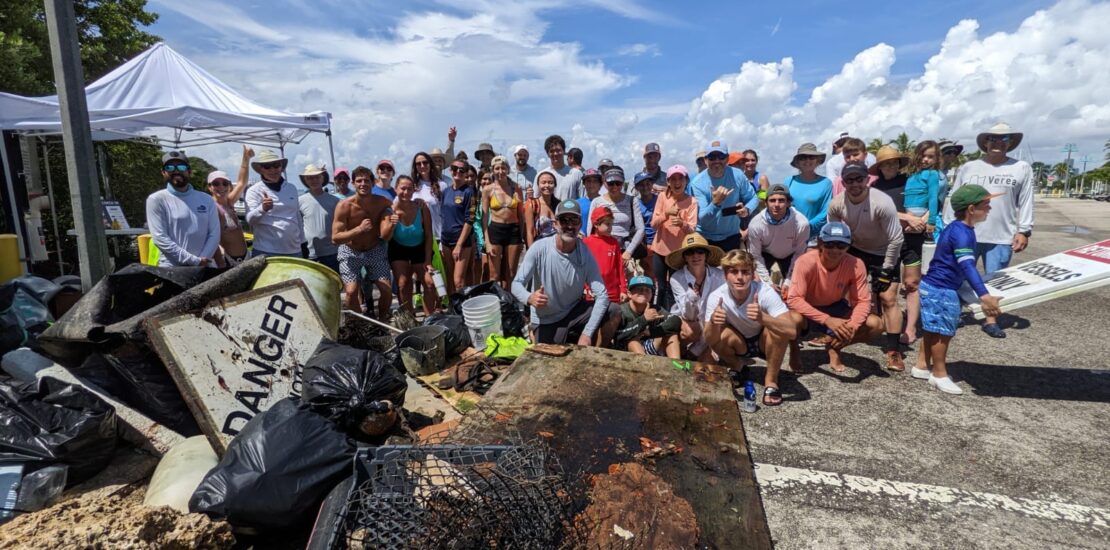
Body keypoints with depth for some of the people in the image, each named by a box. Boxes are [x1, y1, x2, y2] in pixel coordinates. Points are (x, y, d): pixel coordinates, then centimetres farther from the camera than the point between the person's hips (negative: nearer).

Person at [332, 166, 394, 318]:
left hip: (375, 250, 2)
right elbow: (335, 238, -21)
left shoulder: (382, 202, -14)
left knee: (387, 289, -6)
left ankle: (382, 321, 20)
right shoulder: (344, 206, -20)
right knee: (351, 291, -13)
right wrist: (359, 229, -34)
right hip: (350, 252, -2)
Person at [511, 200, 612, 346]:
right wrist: (529, 298, -41)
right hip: (546, 320, -2)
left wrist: (587, 334, -27)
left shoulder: (585, 255, -14)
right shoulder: (539, 249, -19)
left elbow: (602, 295, -18)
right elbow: (516, 284, -17)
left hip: (574, 312, 2)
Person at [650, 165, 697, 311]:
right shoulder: (662, 196, -3)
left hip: (679, 252, -1)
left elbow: (692, 230, -17)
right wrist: (666, 214, -27)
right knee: (661, 287, 14)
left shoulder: (692, 202, -8)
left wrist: (682, 224, -38)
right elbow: (653, 224, -10)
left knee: (673, 289, 7)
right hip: (660, 250, 2)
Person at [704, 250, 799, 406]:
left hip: (765, 343, -1)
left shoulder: (766, 292, -29)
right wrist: (712, 323, -49)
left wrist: (763, 318, -57)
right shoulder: (717, 297, -25)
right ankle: (735, 369, 4)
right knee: (720, 334, -30)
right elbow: (709, 341, -26)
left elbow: (791, 332, -38)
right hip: (738, 345, 2)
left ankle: (771, 380, -10)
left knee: (777, 327, -33)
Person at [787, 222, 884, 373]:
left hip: (835, 309, 4)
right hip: (807, 311, -4)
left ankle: (834, 347, 10)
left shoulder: (856, 265, -19)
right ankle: (794, 349, -2)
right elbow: (793, 299, -34)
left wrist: (852, 325, -34)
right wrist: (827, 320, -42)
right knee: (794, 320, -38)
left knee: (876, 325, -17)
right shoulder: (806, 262, -30)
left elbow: (863, 301, -14)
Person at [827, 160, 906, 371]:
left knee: (889, 299, -9)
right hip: (854, 250, 4)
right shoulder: (836, 204, -18)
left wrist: (886, 270, -19)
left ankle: (894, 352, -2)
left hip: (883, 254, -3)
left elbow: (896, 239, -22)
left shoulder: (882, 203, -28)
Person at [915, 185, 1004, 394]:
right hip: (940, 290, -10)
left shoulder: (959, 228, 9)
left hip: (936, 287, 10)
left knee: (935, 330, 18)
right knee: (943, 331, 1)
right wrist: (984, 295, -43)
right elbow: (967, 266, -35)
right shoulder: (961, 233, -23)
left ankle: (922, 366, 28)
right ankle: (939, 374, 13)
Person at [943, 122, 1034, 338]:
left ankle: (991, 320, 18)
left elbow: (1025, 202, 4)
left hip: (1001, 237, 0)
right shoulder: (968, 168, 5)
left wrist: (1024, 231, -2)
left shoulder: (1022, 168, 5)